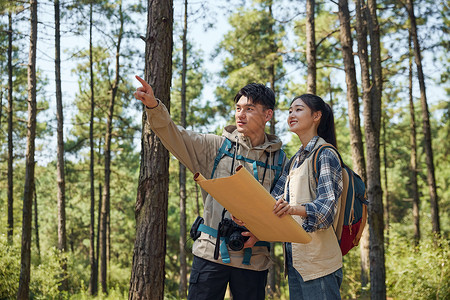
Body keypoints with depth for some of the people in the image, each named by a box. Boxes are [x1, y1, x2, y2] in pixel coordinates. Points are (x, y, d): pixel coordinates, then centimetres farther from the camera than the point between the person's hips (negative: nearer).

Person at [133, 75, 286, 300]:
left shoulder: (278, 161, 6)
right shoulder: (217, 147, 5)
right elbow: (176, 136, -5)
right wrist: (153, 106, -21)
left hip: (253, 259, 1)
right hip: (211, 252, 0)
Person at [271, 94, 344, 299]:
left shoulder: (325, 154, -8)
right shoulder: (295, 160, 18)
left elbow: (327, 204, -21)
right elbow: (275, 198, 10)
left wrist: (296, 209, -39)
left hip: (317, 260, -8)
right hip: (295, 259, 8)